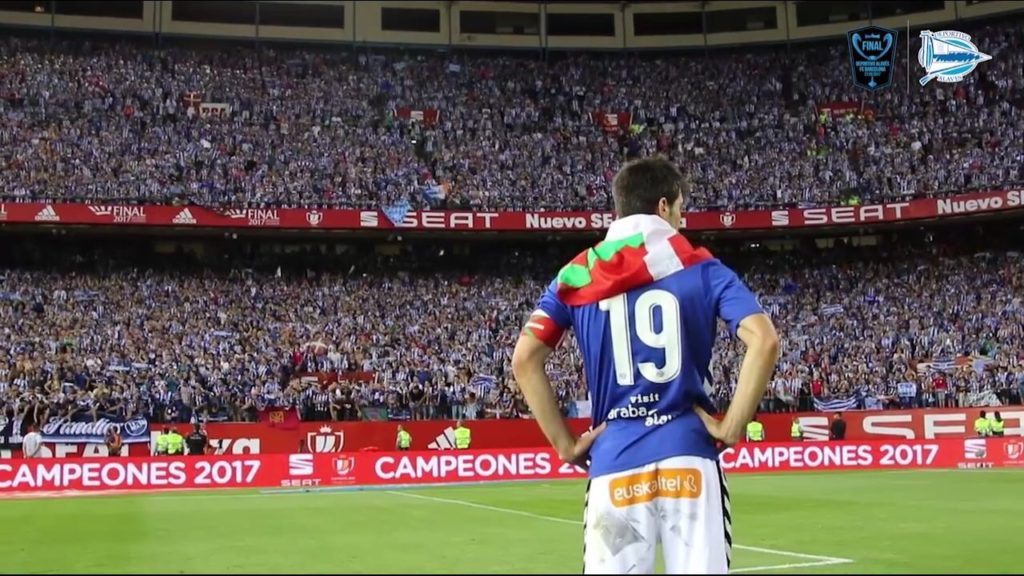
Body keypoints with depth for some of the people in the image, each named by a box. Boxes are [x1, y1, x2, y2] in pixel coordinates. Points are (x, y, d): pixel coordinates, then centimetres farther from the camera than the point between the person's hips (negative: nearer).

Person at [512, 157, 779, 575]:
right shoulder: (701, 268, 5)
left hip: (614, 463, 1)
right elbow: (764, 341, -8)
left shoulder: (576, 275, 9)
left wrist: (565, 444, 4)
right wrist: (731, 428, -2)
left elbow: (525, 359, 0)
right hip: (688, 457, -1)